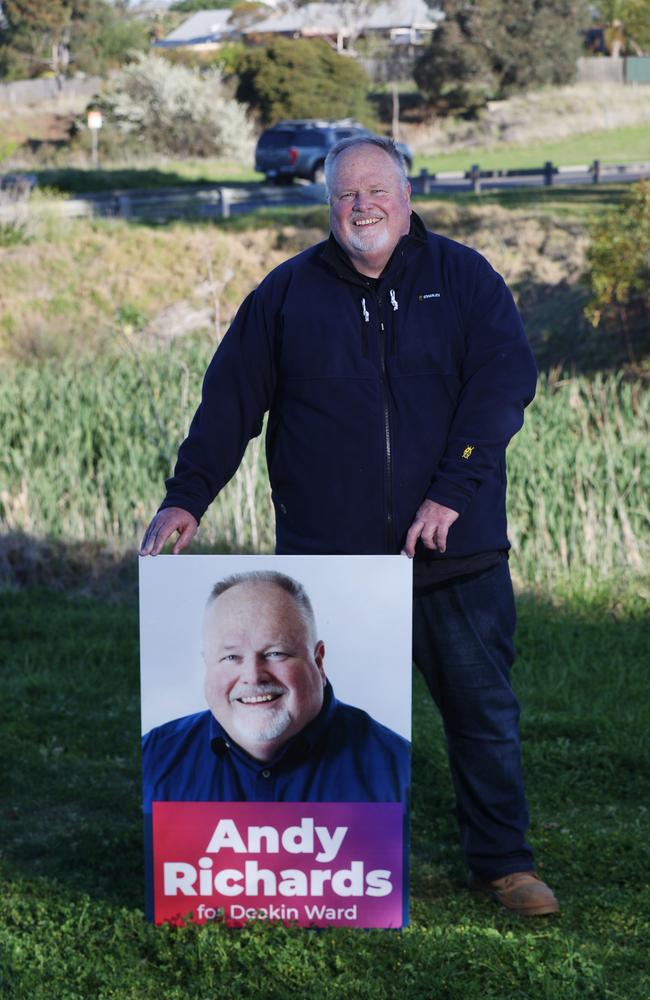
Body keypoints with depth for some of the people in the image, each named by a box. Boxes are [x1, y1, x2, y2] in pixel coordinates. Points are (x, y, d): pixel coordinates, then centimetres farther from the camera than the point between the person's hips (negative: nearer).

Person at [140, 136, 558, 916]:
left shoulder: (463, 279, 3)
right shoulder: (288, 294, 7)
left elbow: (505, 379, -7)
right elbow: (231, 399, 7)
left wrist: (452, 492, -17)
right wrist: (186, 497, -1)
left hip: (456, 556, 0)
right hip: (327, 557, 0)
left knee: (483, 709, 6)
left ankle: (501, 860, 19)